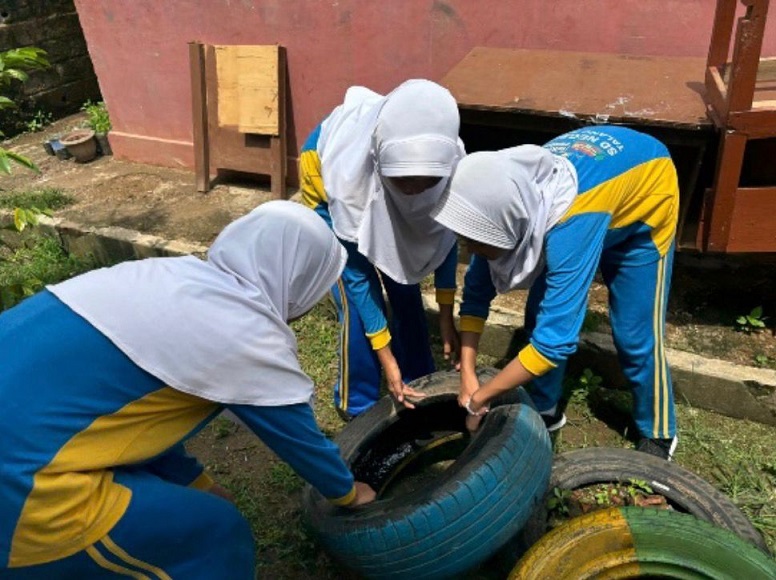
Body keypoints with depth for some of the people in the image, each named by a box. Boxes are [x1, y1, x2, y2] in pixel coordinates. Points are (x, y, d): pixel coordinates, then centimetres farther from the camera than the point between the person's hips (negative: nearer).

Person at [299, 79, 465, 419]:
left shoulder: (447, 159, -35)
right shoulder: (350, 174, -43)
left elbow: (444, 233, -15)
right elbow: (355, 274, -30)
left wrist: (446, 315, -13)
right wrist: (386, 360, -26)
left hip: (383, 186, 4)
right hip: (325, 175, -3)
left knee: (406, 289, 3)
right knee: (357, 301, -10)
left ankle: (419, 390, 23)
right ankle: (357, 405, 11)